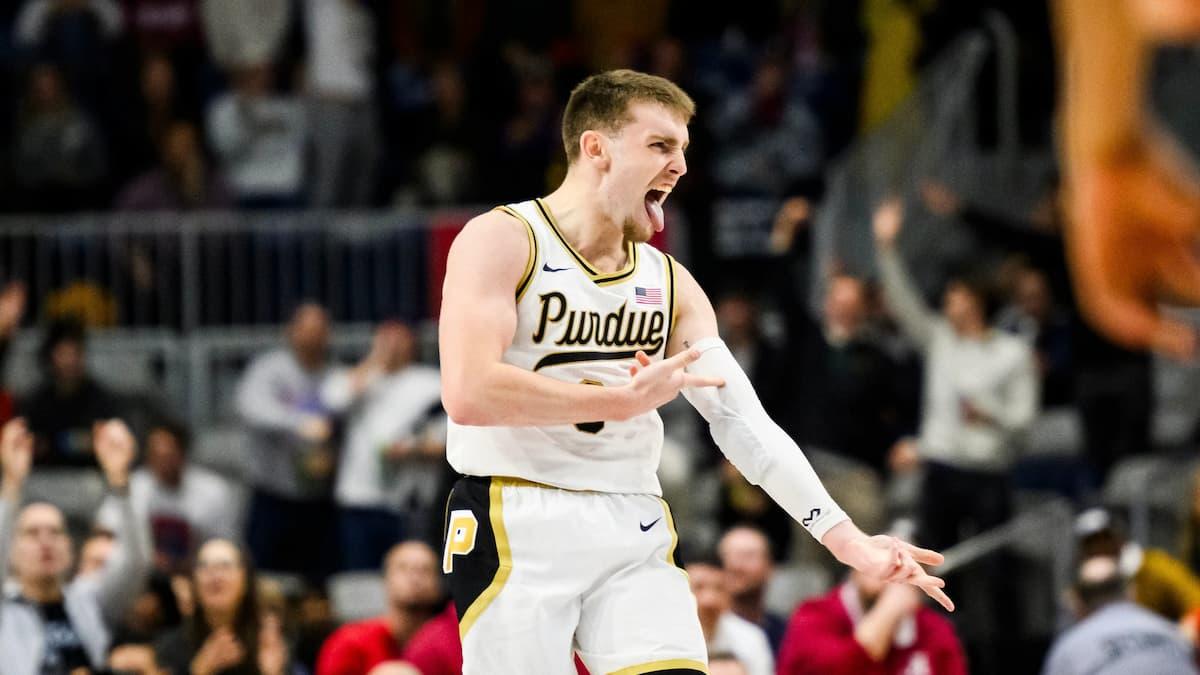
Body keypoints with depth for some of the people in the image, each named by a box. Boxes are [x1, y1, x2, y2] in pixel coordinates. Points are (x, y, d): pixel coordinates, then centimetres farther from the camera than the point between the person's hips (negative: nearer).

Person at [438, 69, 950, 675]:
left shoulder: (669, 282, 14)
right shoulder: (502, 240, -4)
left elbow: (744, 422, 8)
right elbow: (468, 391, -19)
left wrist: (846, 539, -4)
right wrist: (624, 401, -12)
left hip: (634, 535, 5)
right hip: (515, 530, -5)